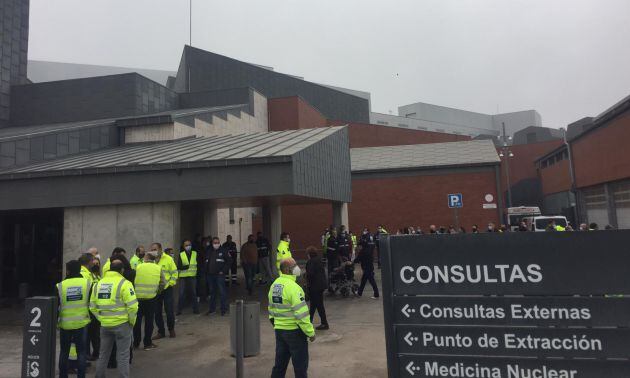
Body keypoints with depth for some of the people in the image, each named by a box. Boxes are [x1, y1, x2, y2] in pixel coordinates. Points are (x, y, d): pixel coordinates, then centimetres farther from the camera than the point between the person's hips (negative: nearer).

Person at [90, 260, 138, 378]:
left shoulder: (98, 284, 7)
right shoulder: (124, 283, -13)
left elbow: (92, 307, 9)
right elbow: (132, 306, -18)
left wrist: (101, 318, 15)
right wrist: (132, 321, -4)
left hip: (104, 325, 5)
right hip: (122, 324, -5)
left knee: (103, 353, 21)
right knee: (123, 355, 6)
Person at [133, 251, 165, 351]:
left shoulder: (138, 267, -3)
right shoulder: (158, 268, 0)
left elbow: (132, 281, -4)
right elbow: (163, 283, 1)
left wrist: (135, 291, 12)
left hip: (138, 297, 0)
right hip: (151, 298, 0)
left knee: (137, 320, 13)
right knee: (149, 320, 9)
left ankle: (136, 343, 22)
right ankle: (147, 343, 14)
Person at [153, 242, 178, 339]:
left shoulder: (168, 259, -6)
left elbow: (174, 273, -3)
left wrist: (170, 283, -9)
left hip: (167, 289, -2)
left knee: (169, 311, 4)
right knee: (157, 312, 9)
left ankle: (171, 329, 24)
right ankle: (161, 332, 22)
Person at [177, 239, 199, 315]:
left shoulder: (195, 254, 6)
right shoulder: (181, 255, 2)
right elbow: (179, 267, -5)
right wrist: (186, 267, -19)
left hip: (193, 276, 1)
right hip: (183, 277, -1)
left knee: (193, 293, 8)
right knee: (182, 294, 0)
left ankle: (195, 309, 17)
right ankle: (179, 310, 10)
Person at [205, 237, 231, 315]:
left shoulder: (223, 251, -2)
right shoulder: (208, 251, 12)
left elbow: (229, 262, -3)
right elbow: (205, 262, 21)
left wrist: (223, 271, -9)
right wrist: (206, 271, 9)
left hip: (220, 275, -4)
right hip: (210, 275, 5)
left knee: (222, 292, -5)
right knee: (212, 292, 13)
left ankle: (224, 309, 3)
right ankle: (211, 309, 22)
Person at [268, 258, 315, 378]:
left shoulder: (274, 285, 6)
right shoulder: (293, 287, -20)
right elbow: (301, 313, -21)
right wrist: (310, 332, -14)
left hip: (279, 330, 8)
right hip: (294, 331, -8)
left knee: (280, 364, 18)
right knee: (300, 365, 5)